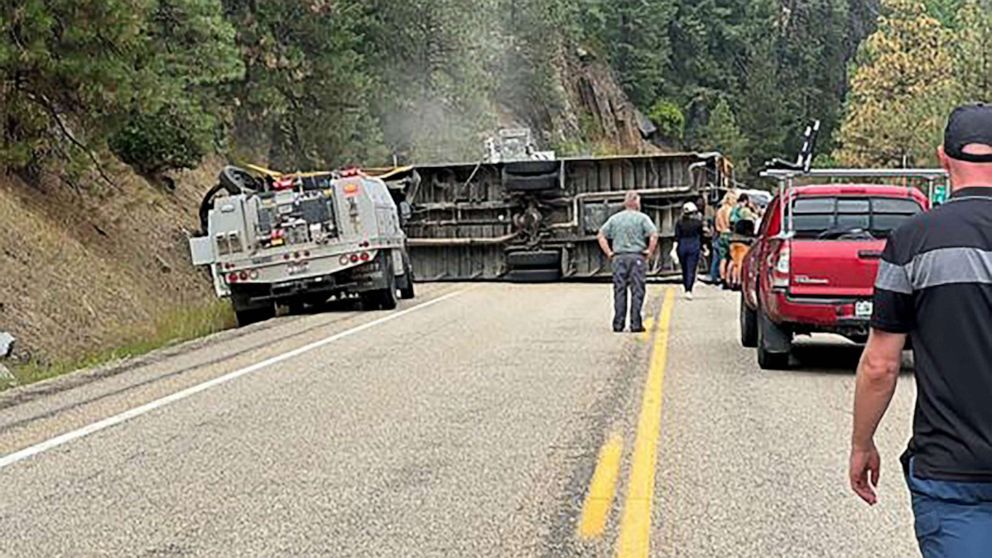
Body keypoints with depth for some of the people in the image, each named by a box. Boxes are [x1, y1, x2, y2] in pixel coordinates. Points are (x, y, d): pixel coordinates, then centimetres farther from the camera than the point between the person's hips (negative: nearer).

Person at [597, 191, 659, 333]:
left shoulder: (614, 218, 9)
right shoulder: (642, 218, -2)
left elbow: (601, 236, 7)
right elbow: (654, 235, -14)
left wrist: (609, 253, 8)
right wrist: (649, 251, -3)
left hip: (619, 257, 3)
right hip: (637, 257, -3)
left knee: (619, 291, 5)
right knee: (637, 291, 1)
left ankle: (618, 324, 5)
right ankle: (636, 324, -1)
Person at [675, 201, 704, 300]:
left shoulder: (679, 222, 1)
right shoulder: (698, 222, -2)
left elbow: (677, 237, -5)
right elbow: (701, 236, 4)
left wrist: (674, 248, -6)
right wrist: (703, 248, 14)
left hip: (682, 246, 2)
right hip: (694, 246, -2)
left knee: (684, 270, 14)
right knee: (691, 270, -4)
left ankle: (686, 290, 23)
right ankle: (689, 290, -19)